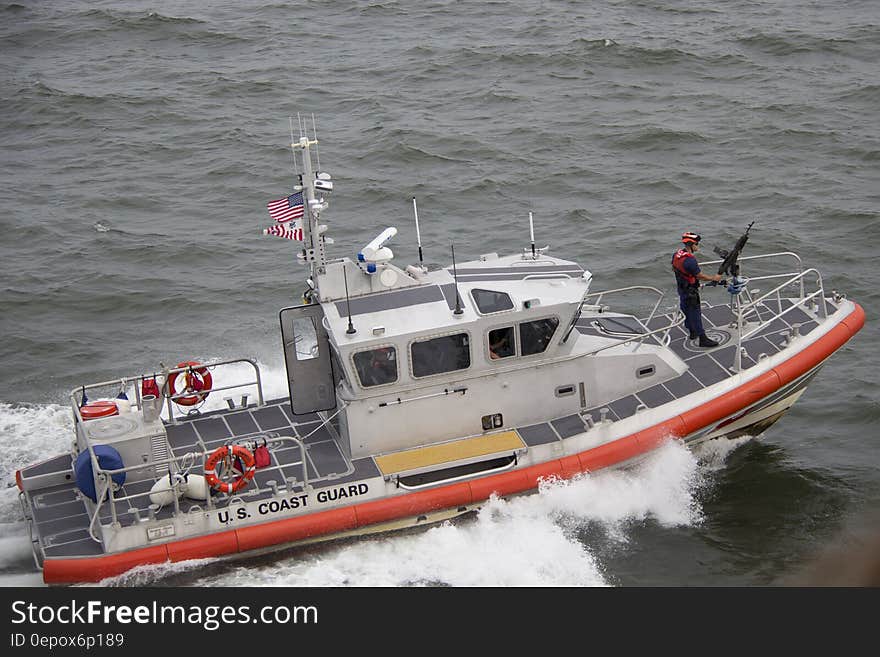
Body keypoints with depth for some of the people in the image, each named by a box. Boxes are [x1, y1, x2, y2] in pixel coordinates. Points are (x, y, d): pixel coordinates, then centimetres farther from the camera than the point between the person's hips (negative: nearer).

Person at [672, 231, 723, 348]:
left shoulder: (677, 254, -3)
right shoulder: (690, 260, -31)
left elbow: (673, 268, 15)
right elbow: (700, 276, -22)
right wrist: (714, 278, -9)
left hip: (681, 288, 9)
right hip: (690, 291, -9)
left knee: (687, 310, 22)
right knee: (695, 313, -3)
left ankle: (692, 332, 38)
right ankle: (703, 339, 2)